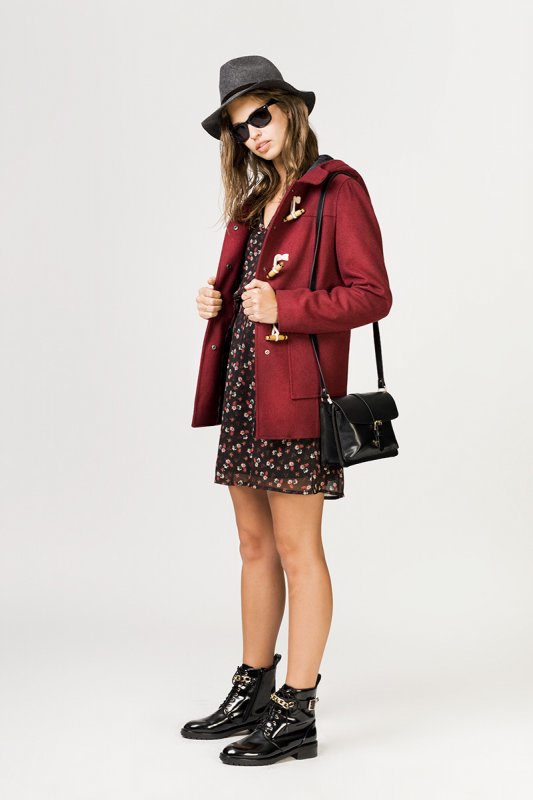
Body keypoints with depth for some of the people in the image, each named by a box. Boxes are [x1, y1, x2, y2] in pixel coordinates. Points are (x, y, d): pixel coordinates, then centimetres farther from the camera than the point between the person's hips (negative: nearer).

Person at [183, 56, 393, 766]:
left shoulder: (336, 188, -6)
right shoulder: (253, 201, 18)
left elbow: (373, 295, -11)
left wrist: (284, 306, -19)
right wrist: (218, 303, 5)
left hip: (295, 394, -8)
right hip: (242, 387, 8)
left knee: (296, 550, -3)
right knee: (256, 545, 13)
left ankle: (297, 715, 6)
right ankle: (253, 693, 24)